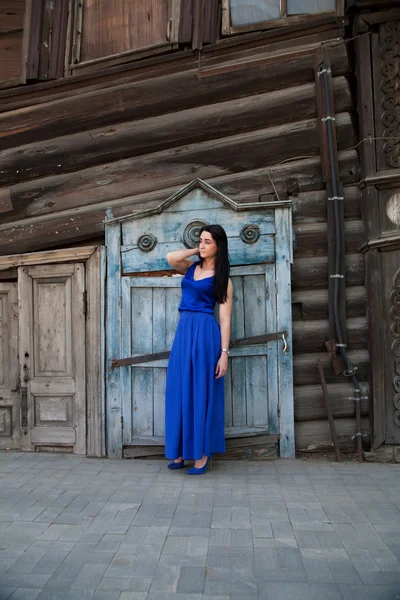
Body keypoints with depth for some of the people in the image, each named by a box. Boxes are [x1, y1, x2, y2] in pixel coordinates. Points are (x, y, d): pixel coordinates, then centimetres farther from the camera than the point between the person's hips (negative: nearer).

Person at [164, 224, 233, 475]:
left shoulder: (222, 278, -1)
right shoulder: (191, 267, 13)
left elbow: (225, 319, -6)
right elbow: (171, 257, -8)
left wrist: (224, 353, -12)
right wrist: (195, 252, 5)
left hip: (205, 333, -5)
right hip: (183, 331, 5)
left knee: (201, 392, -1)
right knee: (180, 391, 7)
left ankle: (202, 454, 9)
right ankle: (181, 451, 18)